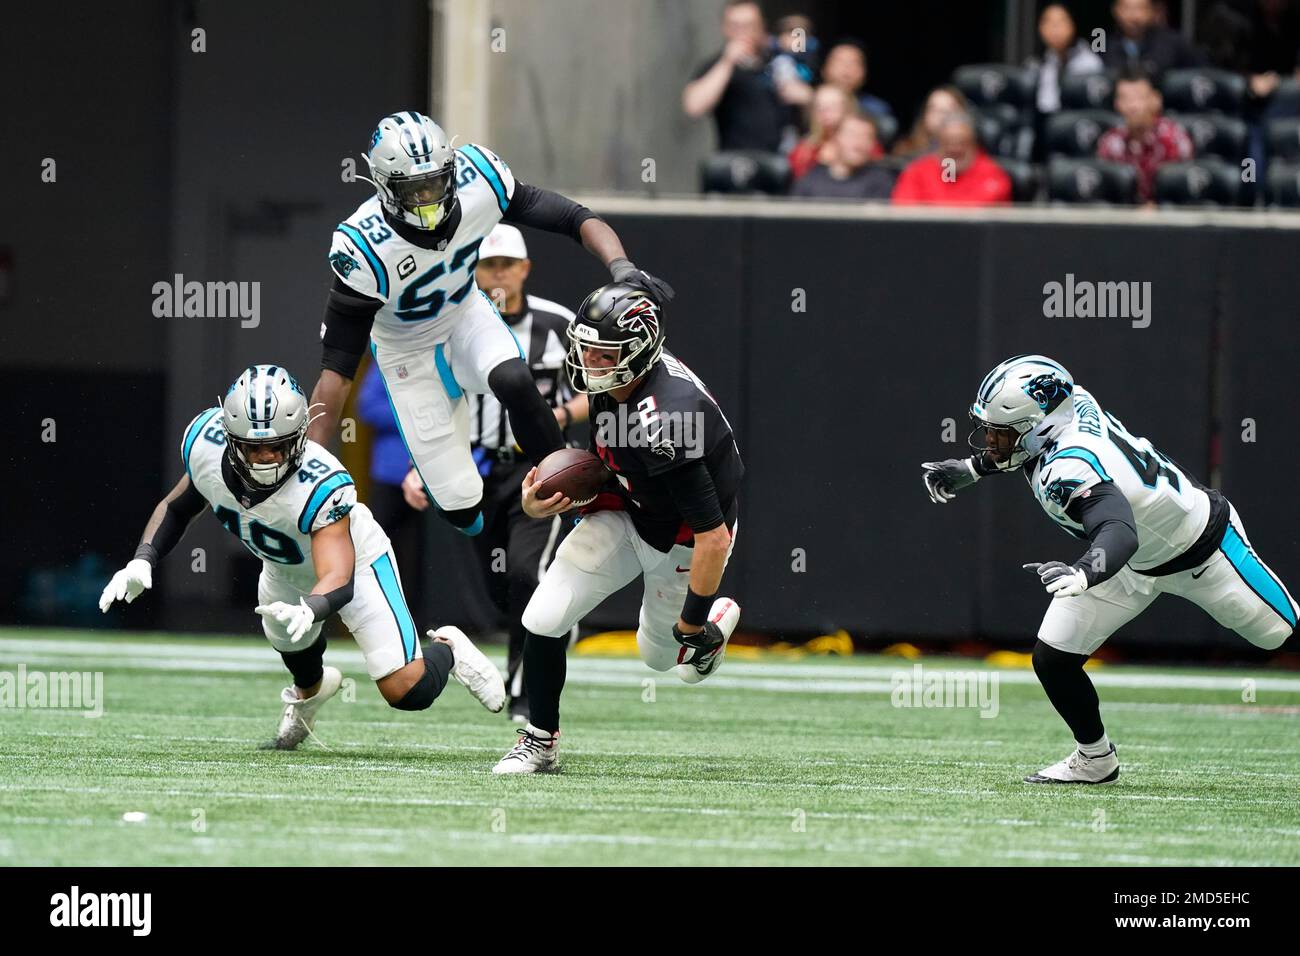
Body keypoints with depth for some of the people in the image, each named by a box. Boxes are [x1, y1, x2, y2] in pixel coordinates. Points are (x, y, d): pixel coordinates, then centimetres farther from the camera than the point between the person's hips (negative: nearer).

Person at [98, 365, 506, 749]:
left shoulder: (320, 485, -44)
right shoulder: (207, 448, -29)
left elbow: (339, 579, -49)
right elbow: (177, 509, -8)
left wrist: (309, 610, -70)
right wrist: (142, 562, -23)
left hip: (352, 556, -5)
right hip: (283, 569, 5)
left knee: (407, 691, -12)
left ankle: (447, 650, 22)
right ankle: (311, 689, 63)